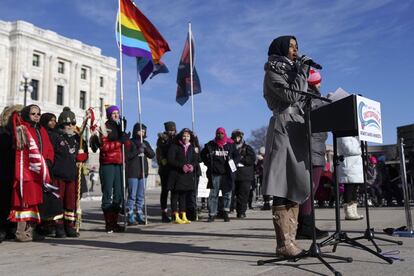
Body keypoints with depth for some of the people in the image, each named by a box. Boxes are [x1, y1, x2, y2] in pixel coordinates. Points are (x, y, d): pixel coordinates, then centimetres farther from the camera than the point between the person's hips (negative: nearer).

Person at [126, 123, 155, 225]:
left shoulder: (145, 143, 16)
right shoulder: (130, 142, -1)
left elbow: (152, 155, 7)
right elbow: (126, 156, -10)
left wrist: (146, 148, -9)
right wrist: (137, 151, -18)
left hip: (143, 172, 6)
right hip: (132, 172, -6)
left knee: (141, 196, 9)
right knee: (132, 195, -7)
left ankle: (139, 215, 16)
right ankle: (130, 217, -3)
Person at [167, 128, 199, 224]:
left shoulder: (191, 148, 14)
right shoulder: (174, 146, -2)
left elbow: (196, 159, 12)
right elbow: (170, 160, -9)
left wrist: (192, 166, -10)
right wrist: (182, 166, -17)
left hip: (188, 175, 5)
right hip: (176, 174, -5)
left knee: (184, 195, 9)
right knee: (175, 195, -2)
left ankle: (183, 216, 14)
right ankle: (176, 217, 1)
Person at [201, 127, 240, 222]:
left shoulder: (230, 145, 6)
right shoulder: (210, 145, 5)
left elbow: (237, 156, 14)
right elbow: (203, 154, 17)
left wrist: (232, 164, 1)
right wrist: (208, 163, 6)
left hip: (227, 173, 1)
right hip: (214, 173, -1)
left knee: (227, 193, 4)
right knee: (213, 194, -1)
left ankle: (226, 213, 16)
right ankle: (212, 214, 4)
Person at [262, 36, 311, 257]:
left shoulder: (291, 71, 25)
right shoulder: (273, 71, 2)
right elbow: (290, 96, -11)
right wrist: (302, 73, -4)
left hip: (297, 129, 9)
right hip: (284, 127, -9)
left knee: (295, 187, 4)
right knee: (283, 187, -12)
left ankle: (290, 241, 6)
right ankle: (283, 244, -12)